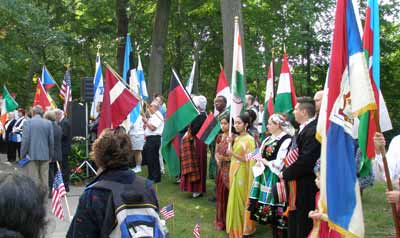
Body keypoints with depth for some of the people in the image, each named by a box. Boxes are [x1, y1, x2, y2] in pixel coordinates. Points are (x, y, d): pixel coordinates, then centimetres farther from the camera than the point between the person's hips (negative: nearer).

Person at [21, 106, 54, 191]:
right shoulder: (48, 123, 4)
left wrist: (23, 154, 0)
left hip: (32, 155, -3)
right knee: (44, 180, 7)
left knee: (33, 179, -1)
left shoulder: (28, 122, -5)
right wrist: (50, 155, 15)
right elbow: (51, 141, 6)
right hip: (45, 155, 3)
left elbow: (25, 140, -8)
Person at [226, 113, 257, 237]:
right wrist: (230, 143, 0)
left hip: (242, 173, -7)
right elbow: (233, 157, 11)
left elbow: (248, 160, -15)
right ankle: (235, 227, 19)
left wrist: (233, 154, -24)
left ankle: (244, 228, 9)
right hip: (234, 172, 7)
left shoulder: (249, 139, -11)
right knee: (234, 199, 10)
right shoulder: (236, 139, 12)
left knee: (241, 199, -2)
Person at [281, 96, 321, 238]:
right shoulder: (305, 128, 10)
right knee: (294, 226, 20)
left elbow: (305, 161, -26)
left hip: (305, 189, -10)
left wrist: (286, 174, -14)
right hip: (296, 185, 10)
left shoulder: (313, 130, -22)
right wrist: (287, 172, 5)